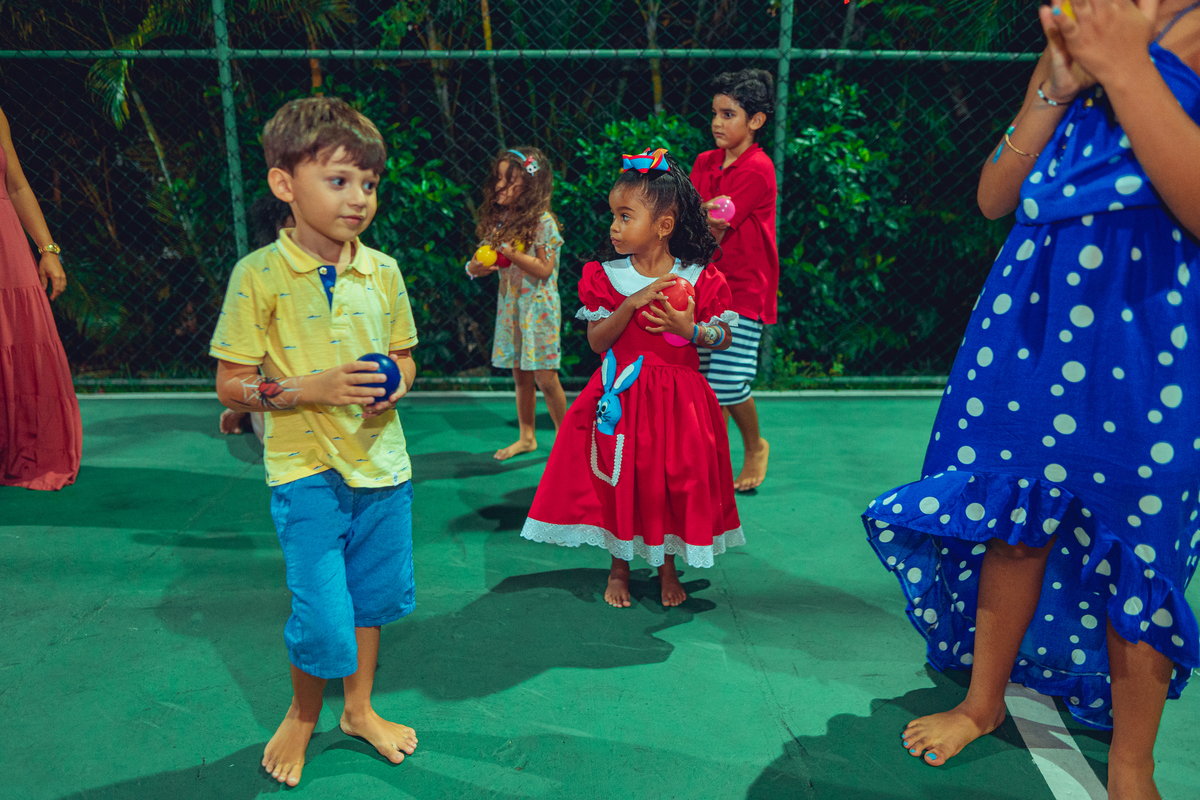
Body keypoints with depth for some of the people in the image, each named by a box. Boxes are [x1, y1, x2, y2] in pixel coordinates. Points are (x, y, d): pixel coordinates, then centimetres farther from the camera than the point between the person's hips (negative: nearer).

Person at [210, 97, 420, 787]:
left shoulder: (383, 271, 1)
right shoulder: (260, 275, -11)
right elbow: (231, 385, -8)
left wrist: (396, 387, -8)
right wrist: (310, 387, -22)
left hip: (382, 462, 5)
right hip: (306, 469, -4)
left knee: (372, 595, 18)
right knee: (323, 615, -3)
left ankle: (360, 709, 42)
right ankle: (303, 714, 30)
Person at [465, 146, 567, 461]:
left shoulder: (543, 222, -13)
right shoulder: (499, 220, 6)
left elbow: (544, 270, -16)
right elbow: (488, 259, 11)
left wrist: (511, 252, -24)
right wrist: (475, 267, -11)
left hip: (538, 308, -6)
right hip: (510, 305, 6)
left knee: (545, 377, -4)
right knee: (520, 375, 13)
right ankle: (526, 437, 25)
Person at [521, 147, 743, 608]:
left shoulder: (700, 279, -6)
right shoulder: (606, 277, -3)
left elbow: (723, 338, 2)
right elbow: (596, 342, -7)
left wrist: (690, 330, -17)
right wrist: (631, 304, -19)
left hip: (678, 398, 0)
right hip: (622, 396, 1)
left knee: (676, 481, 7)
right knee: (619, 481, 6)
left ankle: (667, 567, 31)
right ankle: (619, 567, 29)